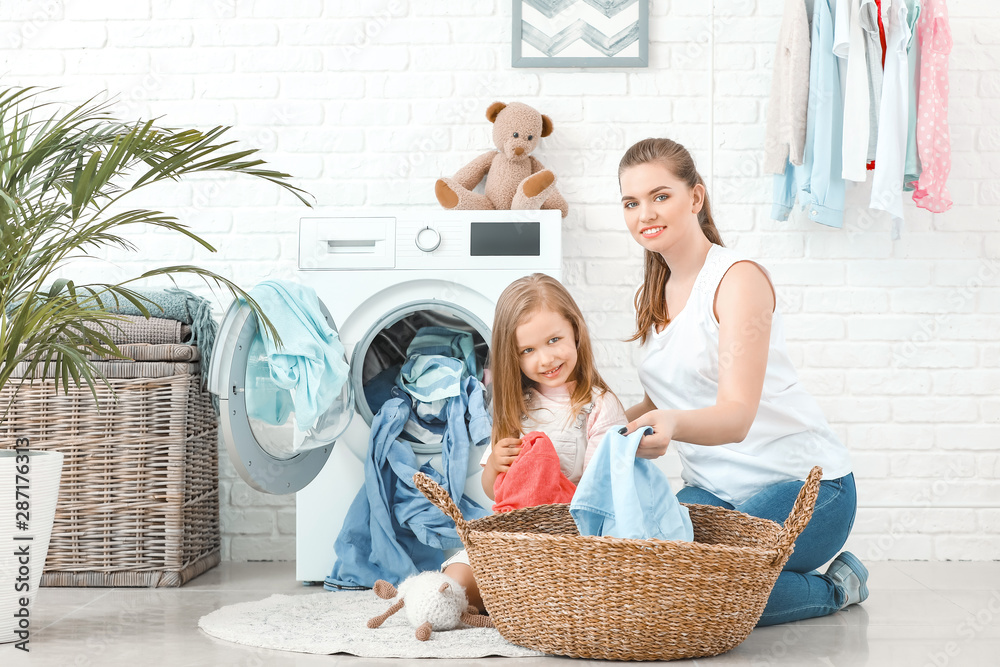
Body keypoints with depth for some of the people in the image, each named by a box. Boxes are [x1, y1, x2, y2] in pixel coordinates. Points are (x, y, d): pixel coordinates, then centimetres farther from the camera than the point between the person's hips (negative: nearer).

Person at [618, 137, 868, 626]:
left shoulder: (739, 278, -14)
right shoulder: (654, 294, 11)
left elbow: (736, 415, -26)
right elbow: (659, 402, 19)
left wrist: (672, 426, -46)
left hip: (803, 482, -7)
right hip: (713, 489, 7)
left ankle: (834, 588, 2)